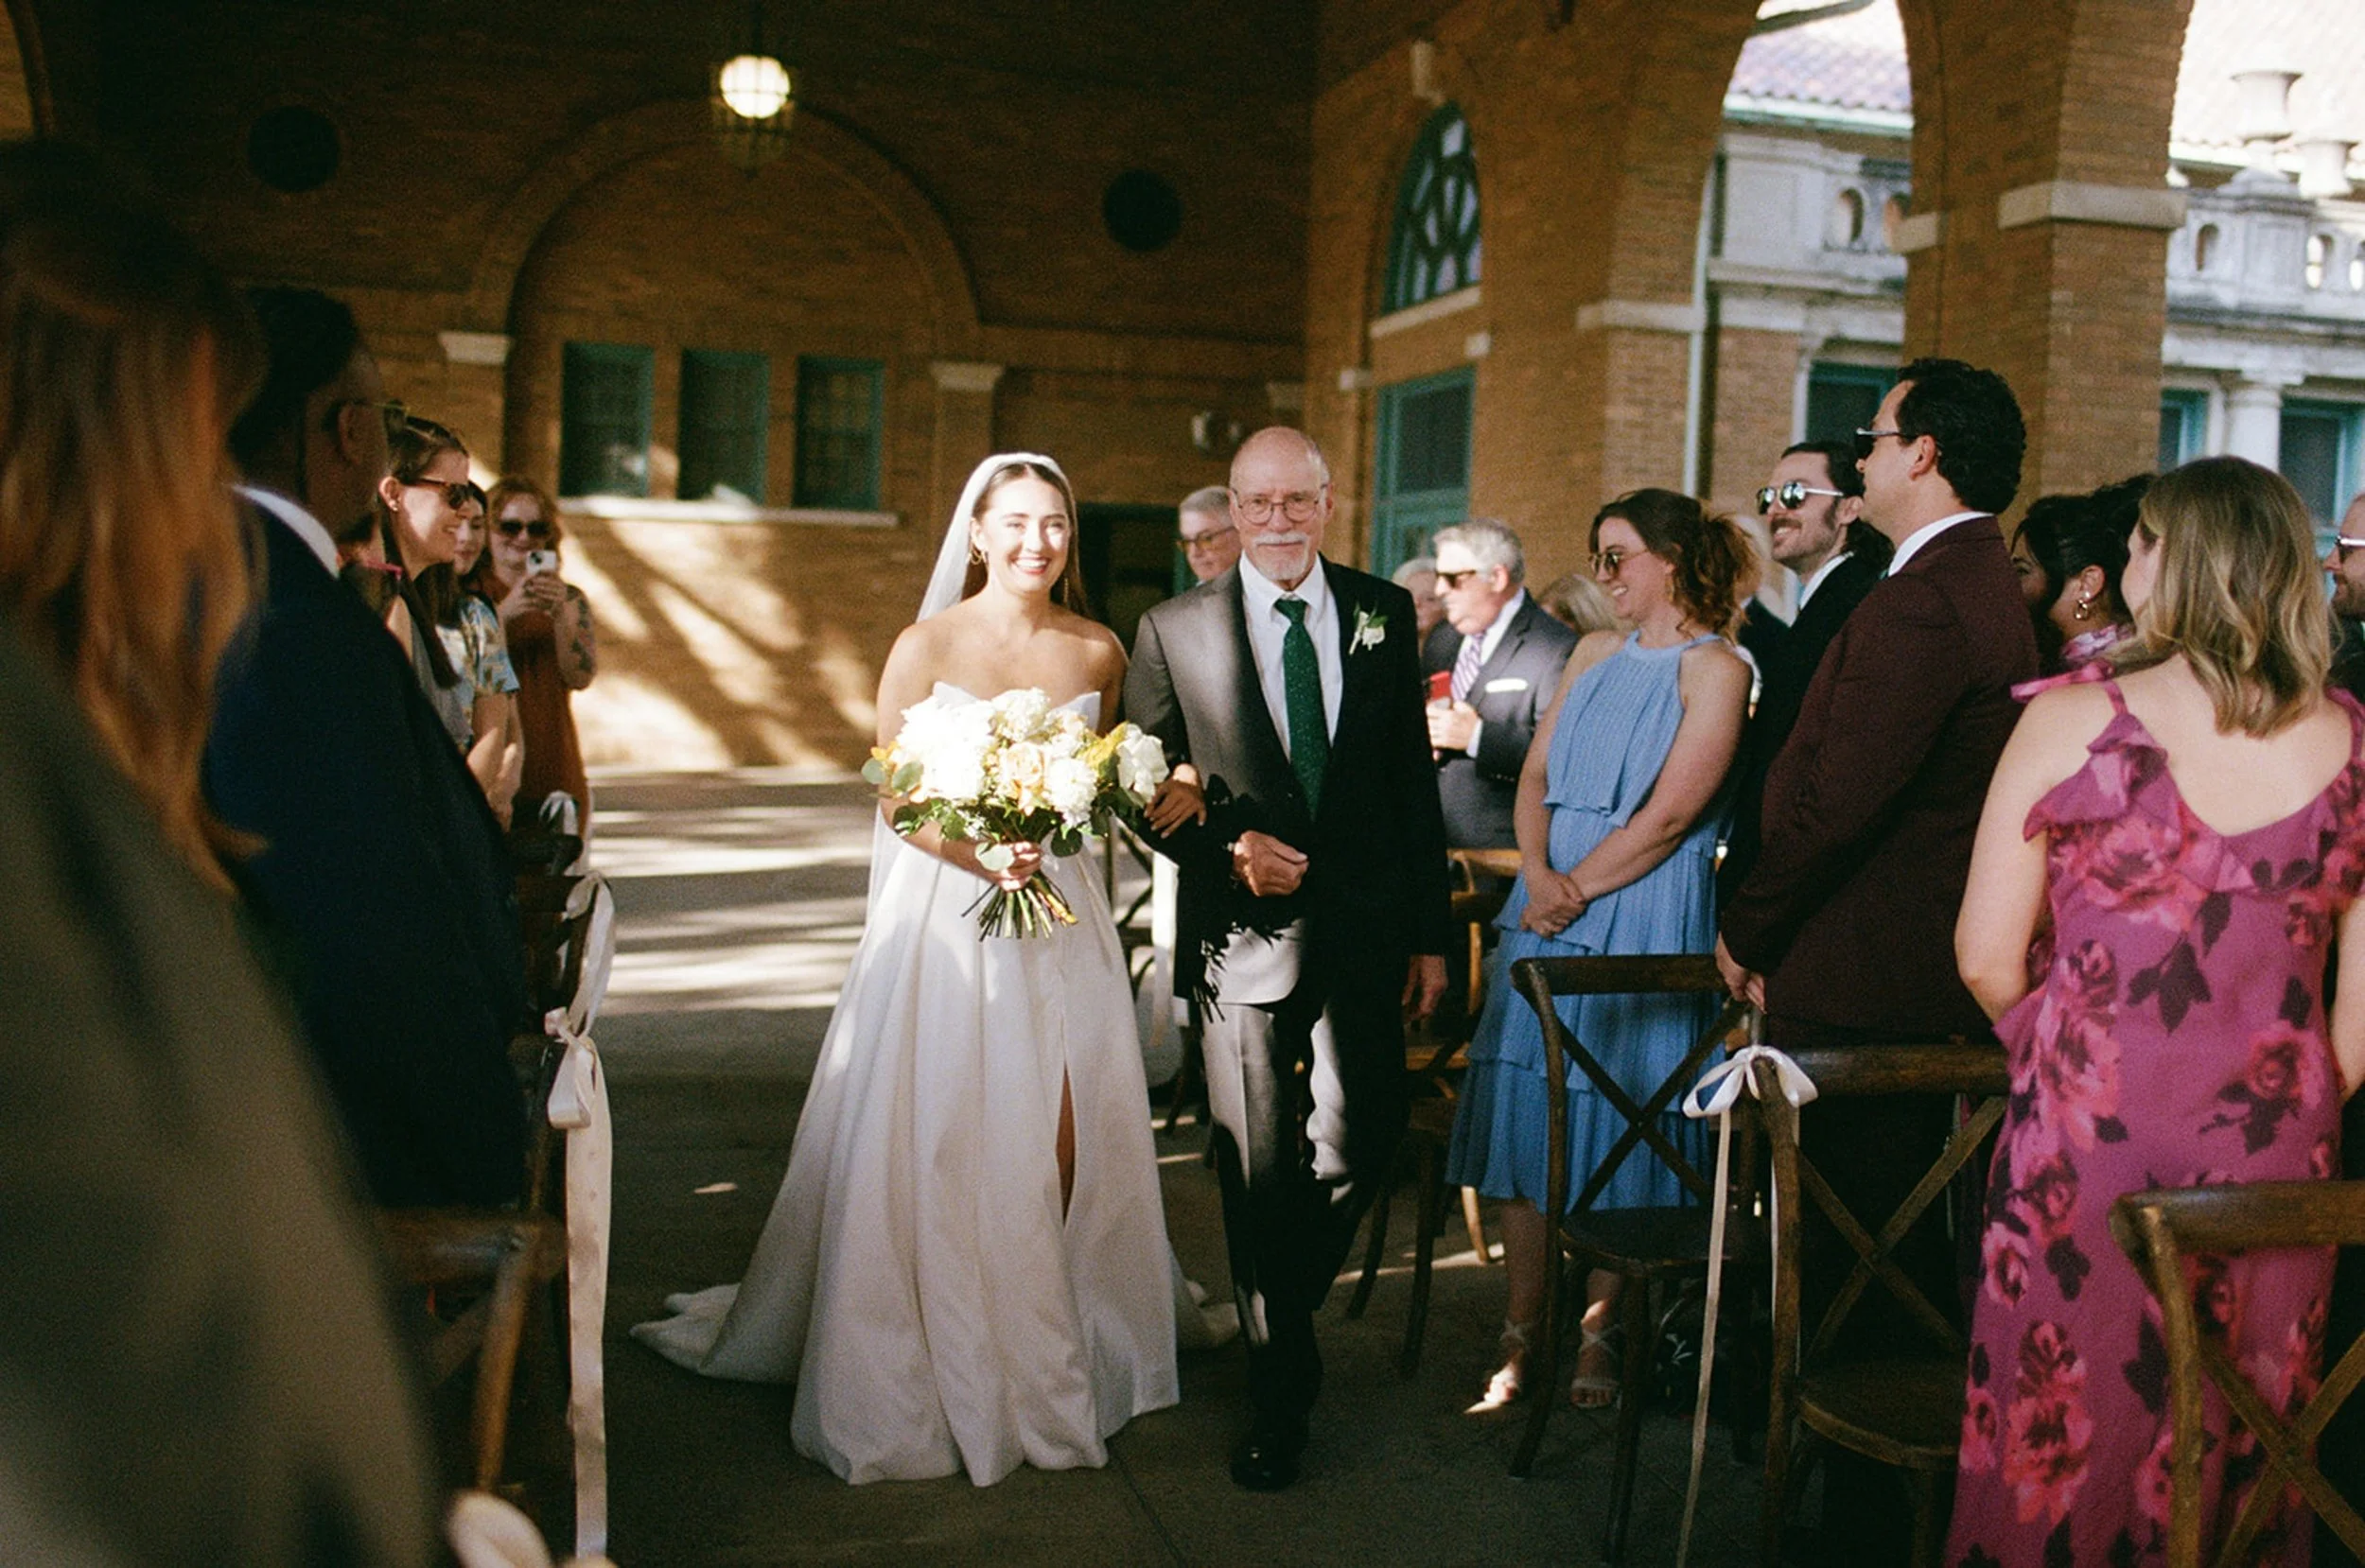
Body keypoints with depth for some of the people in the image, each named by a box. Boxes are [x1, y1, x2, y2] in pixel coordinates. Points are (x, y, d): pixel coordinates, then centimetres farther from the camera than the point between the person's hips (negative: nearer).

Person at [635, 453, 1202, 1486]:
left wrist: (1164, 795, -5)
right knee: (940, 1144, 0)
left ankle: (1050, 1358, 21)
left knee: (1063, 1142, 3)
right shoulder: (928, 645, -3)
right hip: (946, 912, -3)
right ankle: (945, 1372, 15)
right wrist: (984, 857, -20)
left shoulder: (1098, 653, 6)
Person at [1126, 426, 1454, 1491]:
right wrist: (1229, 845, -15)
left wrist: (1428, 933, 5)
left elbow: (1414, 783, 6)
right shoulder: (1172, 632, 0)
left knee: (1363, 1144, 8)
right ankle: (1280, 1392, 24)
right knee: (1261, 1174, 7)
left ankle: (1285, 1299, 39)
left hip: (1365, 929, 2)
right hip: (1243, 935, -2)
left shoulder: (1384, 615, 5)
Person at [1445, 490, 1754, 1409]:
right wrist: (1537, 876, -7)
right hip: (1549, 908, 6)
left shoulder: (1715, 669, -4)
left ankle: (1599, 1336, 14)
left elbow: (1667, 817, -12)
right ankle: (1522, 1333, 14)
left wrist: (1573, 891, -11)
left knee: (1619, 1123, 0)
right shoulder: (1593, 655, 16)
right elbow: (1535, 778, 10)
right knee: (1525, 1113, 5)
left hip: (1642, 919, -6)